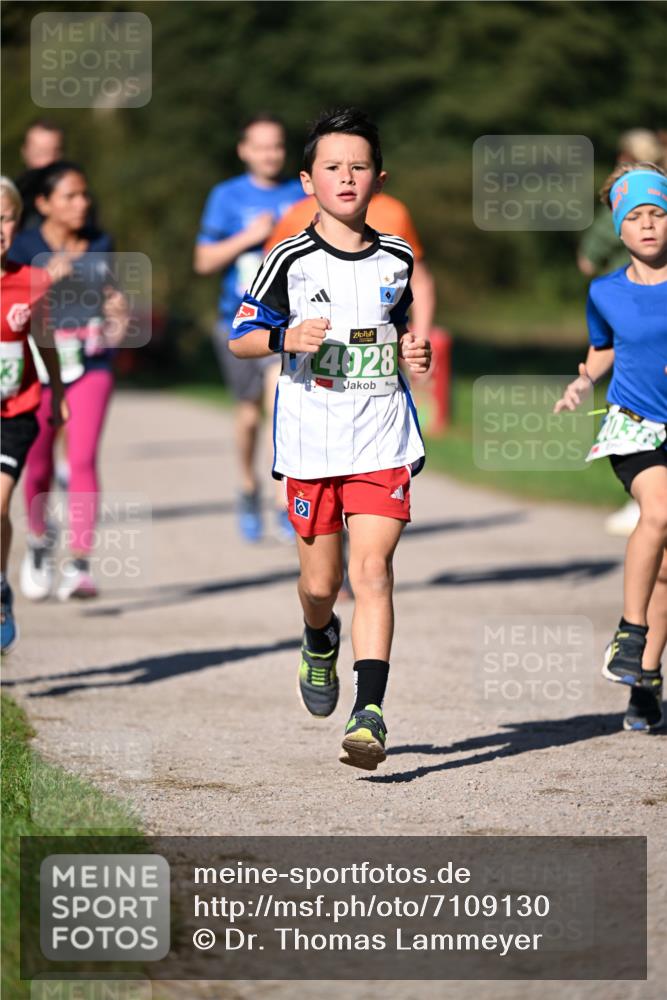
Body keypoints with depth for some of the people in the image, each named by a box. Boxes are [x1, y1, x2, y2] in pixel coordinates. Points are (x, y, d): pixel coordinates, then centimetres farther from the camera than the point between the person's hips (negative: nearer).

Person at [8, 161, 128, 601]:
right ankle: (39, 540, 37)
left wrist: (117, 308, -1)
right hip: (39, 363, -1)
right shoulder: (26, 246, -3)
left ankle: (80, 564, -14)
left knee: (83, 459, -12)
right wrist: (47, 277, -27)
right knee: (39, 463, 9)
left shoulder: (100, 244, 8)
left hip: (91, 362, 1)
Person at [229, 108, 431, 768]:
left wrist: (414, 351, 2)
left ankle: (369, 714, -17)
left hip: (382, 435, 1)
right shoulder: (291, 260, -2)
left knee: (372, 568, -12)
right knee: (321, 581, 7)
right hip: (311, 440, -1)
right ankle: (320, 641, 44)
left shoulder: (396, 258, 8)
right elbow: (240, 338, 2)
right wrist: (284, 338, -17)